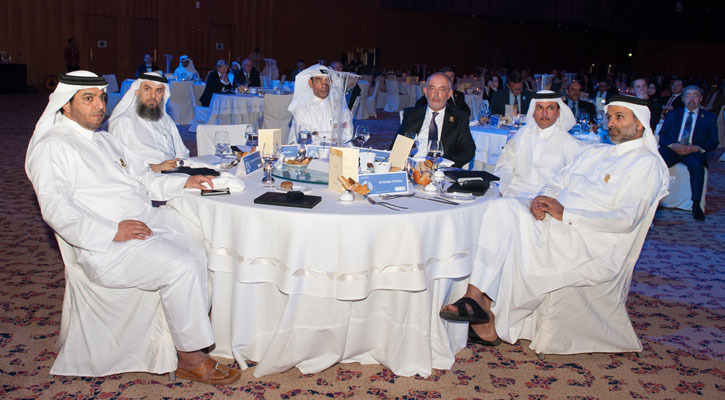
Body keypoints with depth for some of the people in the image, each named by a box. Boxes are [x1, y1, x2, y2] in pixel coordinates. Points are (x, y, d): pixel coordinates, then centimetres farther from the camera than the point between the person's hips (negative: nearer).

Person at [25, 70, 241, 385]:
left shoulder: (104, 141, 24)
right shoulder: (52, 146, -4)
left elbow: (143, 179, 28)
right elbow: (55, 208, -16)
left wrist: (184, 182, 12)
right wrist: (111, 232, -24)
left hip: (148, 223, 9)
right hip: (106, 248, -9)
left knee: (203, 251, -7)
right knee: (181, 266, -26)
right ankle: (190, 357, -13)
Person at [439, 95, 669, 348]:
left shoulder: (648, 163, 0)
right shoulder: (593, 152, 25)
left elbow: (626, 219, -13)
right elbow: (558, 183, 21)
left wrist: (566, 214, -18)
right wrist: (542, 199, -4)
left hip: (591, 245, -7)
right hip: (553, 221, 7)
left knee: (525, 236, -33)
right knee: (502, 208, -19)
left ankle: (495, 326, -18)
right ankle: (476, 296, -28)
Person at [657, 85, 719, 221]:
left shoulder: (709, 117, 18)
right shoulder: (673, 114, 22)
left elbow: (713, 142, 8)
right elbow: (662, 135, 10)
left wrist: (696, 148, -13)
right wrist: (672, 145, -12)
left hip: (694, 152, -1)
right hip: (672, 149, 1)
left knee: (696, 165, -37)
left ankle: (696, 205, -30)